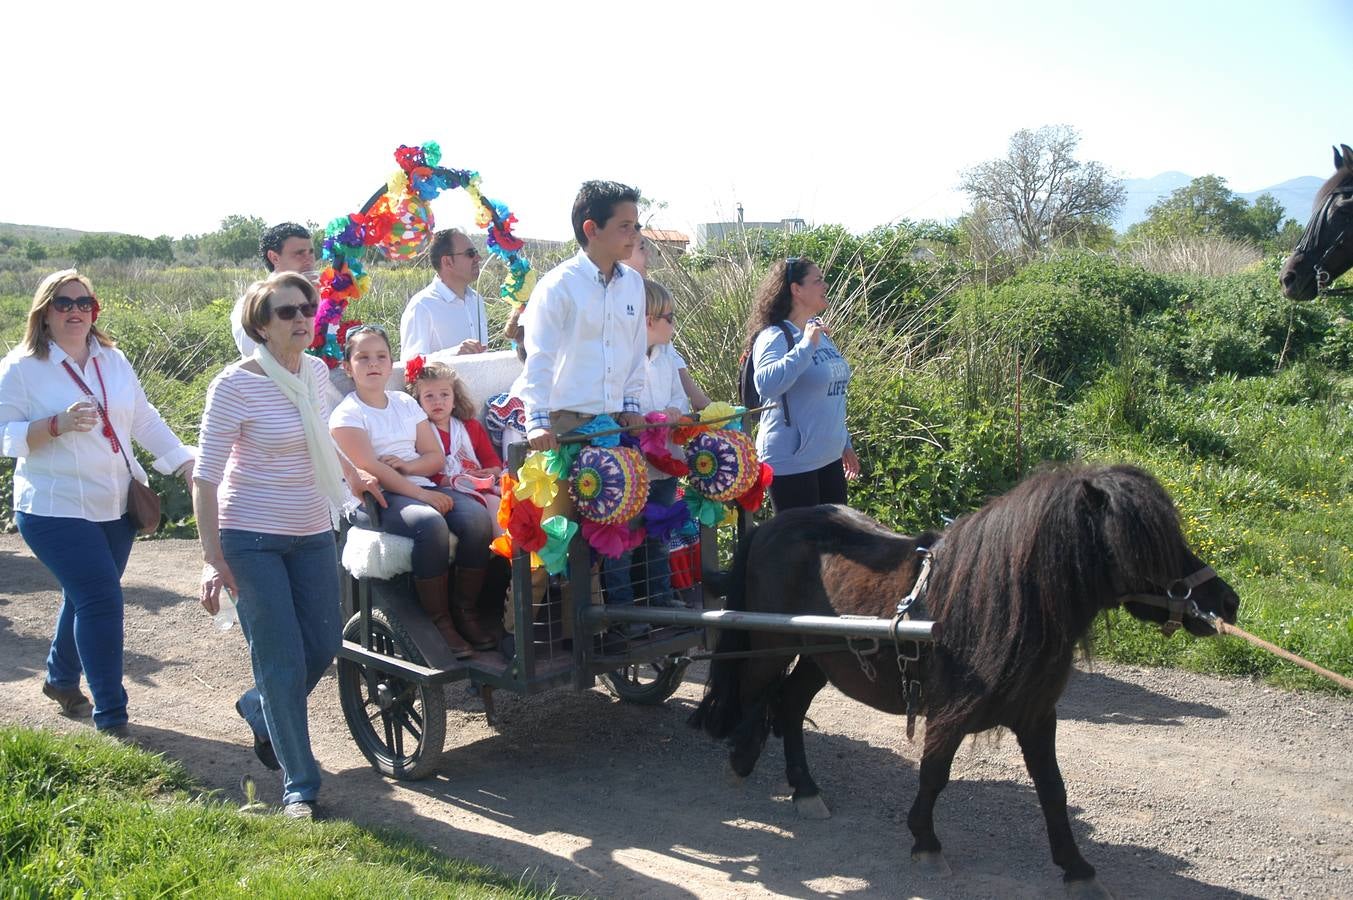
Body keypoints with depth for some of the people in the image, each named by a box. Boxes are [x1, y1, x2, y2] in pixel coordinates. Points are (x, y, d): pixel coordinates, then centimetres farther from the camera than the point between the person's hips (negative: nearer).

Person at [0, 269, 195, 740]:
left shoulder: (113, 361, 8)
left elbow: (146, 421, 10)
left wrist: (187, 464, 0)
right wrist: (58, 424, -25)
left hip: (116, 507, 6)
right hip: (56, 509, -6)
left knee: (86, 597, 17)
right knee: (102, 599, -13)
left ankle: (61, 679, 41)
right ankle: (111, 717, -4)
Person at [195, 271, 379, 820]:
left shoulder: (316, 371, 3)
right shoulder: (235, 385, -15)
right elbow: (206, 476, -15)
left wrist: (353, 476, 30)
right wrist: (212, 558, -19)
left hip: (313, 533, 6)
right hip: (252, 539, -6)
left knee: (324, 646, 10)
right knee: (283, 661, -5)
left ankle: (259, 710, 41)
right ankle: (299, 787, 9)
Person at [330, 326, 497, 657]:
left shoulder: (406, 403, 19)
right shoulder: (347, 414, 1)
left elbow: (436, 456, 16)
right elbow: (370, 469, -12)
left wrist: (408, 465, -7)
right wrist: (421, 494, -21)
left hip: (423, 487, 6)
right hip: (376, 498, -6)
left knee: (477, 516, -24)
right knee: (431, 524, -36)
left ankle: (466, 611, -13)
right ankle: (439, 620, -23)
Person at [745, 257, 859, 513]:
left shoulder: (821, 335, 10)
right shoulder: (776, 337, -15)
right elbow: (766, 384, -35)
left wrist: (845, 444, 24)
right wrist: (806, 346, -32)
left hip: (829, 458, 9)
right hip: (792, 463, -8)